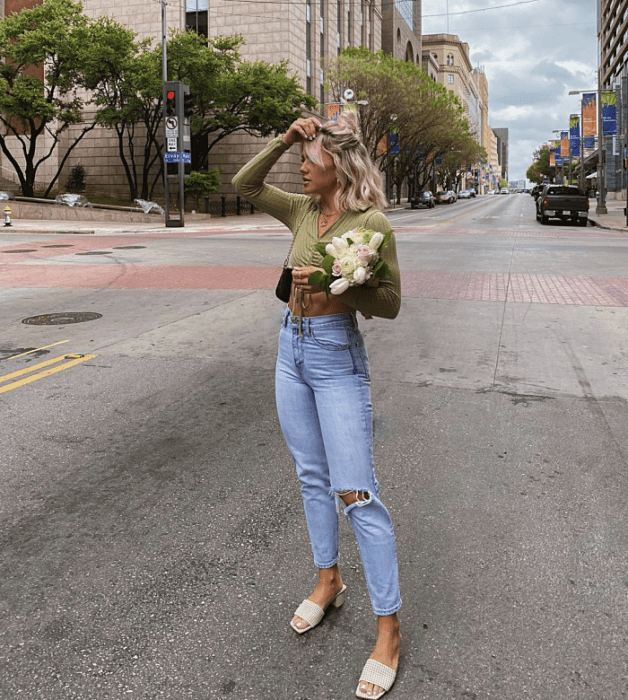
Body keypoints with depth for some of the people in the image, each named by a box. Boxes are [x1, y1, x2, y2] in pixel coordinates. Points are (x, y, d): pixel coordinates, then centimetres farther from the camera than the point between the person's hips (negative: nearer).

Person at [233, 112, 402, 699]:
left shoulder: (371, 221, -11)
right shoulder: (304, 210, 8)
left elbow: (390, 303, -11)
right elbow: (245, 184, 16)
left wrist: (335, 287, -25)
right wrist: (282, 140, 5)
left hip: (338, 356, -7)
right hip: (291, 348, 7)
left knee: (355, 492, -7)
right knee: (311, 476, 15)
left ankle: (388, 629, 6)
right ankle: (328, 581, 34)